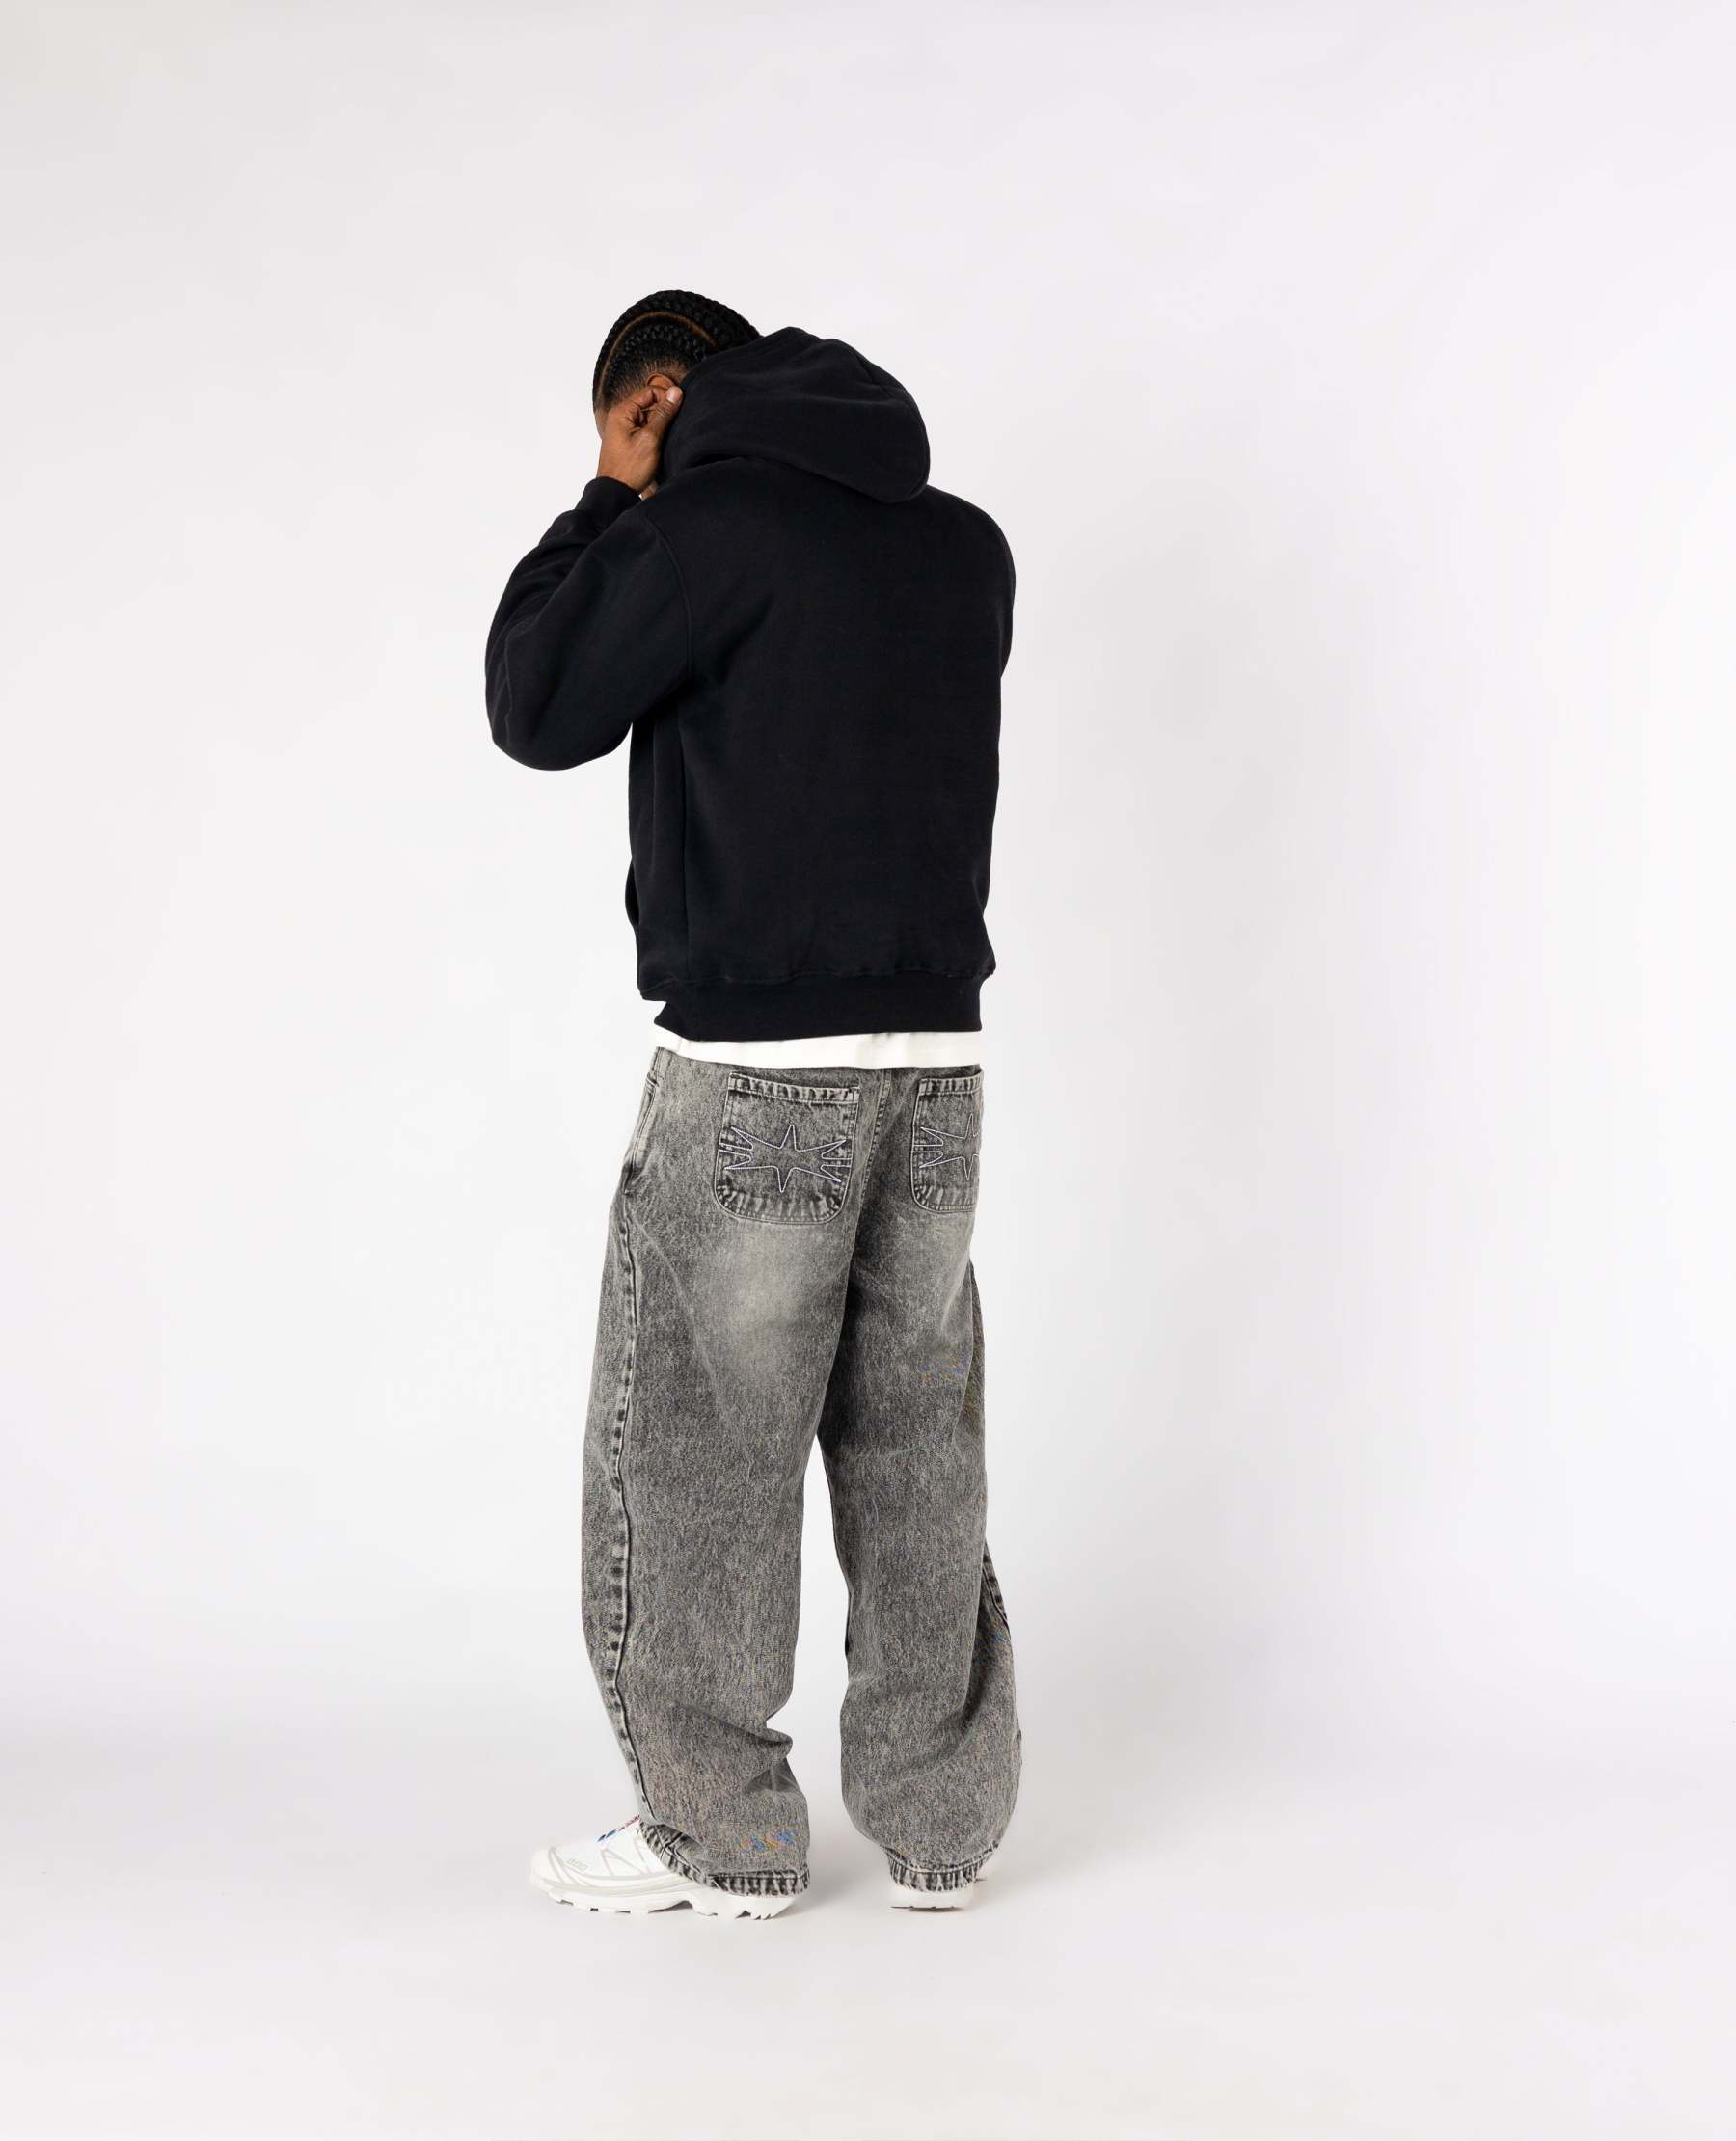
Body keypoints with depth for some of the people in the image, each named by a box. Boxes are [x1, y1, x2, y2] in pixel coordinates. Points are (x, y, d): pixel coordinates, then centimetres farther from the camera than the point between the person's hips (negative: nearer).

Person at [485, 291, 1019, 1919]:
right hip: (936, 1064, 6)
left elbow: (541, 711, -5)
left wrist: (611, 505, 5)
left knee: (696, 1453, 5)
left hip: (755, 1070, -6)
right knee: (915, 1452, 12)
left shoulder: (716, 519, -9)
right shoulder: (964, 545, 11)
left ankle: (721, 1836, 13)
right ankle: (939, 1820, 18)